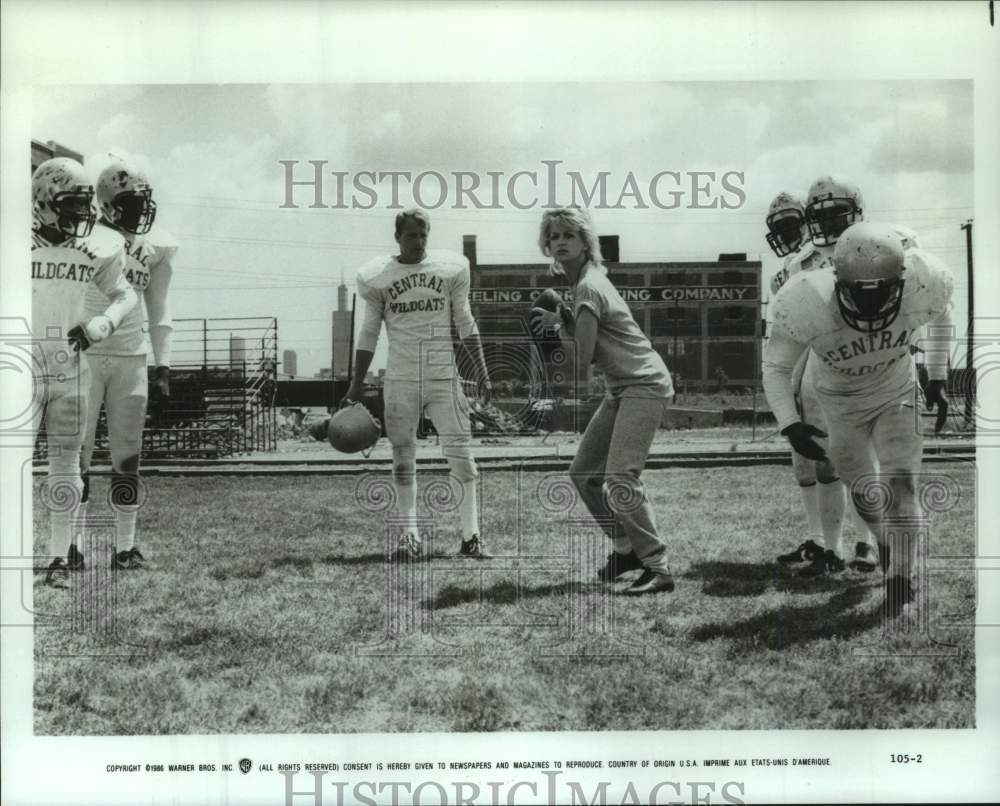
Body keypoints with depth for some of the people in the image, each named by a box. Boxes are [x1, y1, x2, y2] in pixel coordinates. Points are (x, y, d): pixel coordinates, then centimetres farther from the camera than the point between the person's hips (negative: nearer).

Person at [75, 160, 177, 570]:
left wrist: (163, 367, 8)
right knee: (78, 452, 0)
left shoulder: (155, 247, 5)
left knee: (127, 456, 5)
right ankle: (72, 545, 8)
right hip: (84, 356, -3)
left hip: (131, 359, 3)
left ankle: (125, 548, 11)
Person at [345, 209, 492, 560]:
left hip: (444, 376, 0)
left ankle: (471, 536, -1)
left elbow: (465, 324, 9)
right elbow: (369, 334, 8)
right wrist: (356, 386, 6)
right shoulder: (377, 277, 2)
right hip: (400, 380, 0)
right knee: (403, 457, 3)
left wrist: (482, 372, 4)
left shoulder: (450, 268, 3)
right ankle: (409, 536, 11)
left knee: (461, 453, -6)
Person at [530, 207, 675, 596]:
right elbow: (582, 336, 13)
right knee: (583, 472, 11)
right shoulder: (585, 281, 12)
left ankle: (659, 569, -15)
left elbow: (581, 365, -20)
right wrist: (558, 321, -3)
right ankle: (626, 549, 21)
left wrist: (558, 322, -5)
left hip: (645, 385, -10)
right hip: (622, 389, 10)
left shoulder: (587, 288, -18)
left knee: (619, 479, -19)